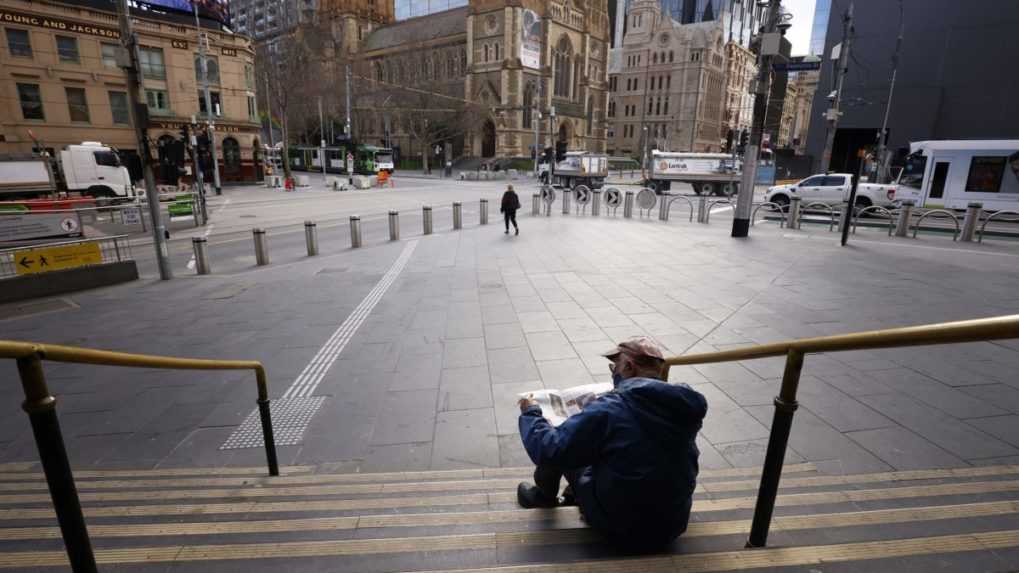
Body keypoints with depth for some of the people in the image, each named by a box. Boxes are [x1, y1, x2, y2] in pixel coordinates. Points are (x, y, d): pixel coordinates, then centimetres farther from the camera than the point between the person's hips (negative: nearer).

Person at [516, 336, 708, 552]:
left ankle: (544, 495, 32)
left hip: (620, 530, -5)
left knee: (558, 449, 8)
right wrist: (620, 381, 22)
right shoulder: (684, 405, -10)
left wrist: (530, 413, -3)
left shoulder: (608, 410, -27)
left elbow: (548, 452, -19)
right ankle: (575, 494, 32)